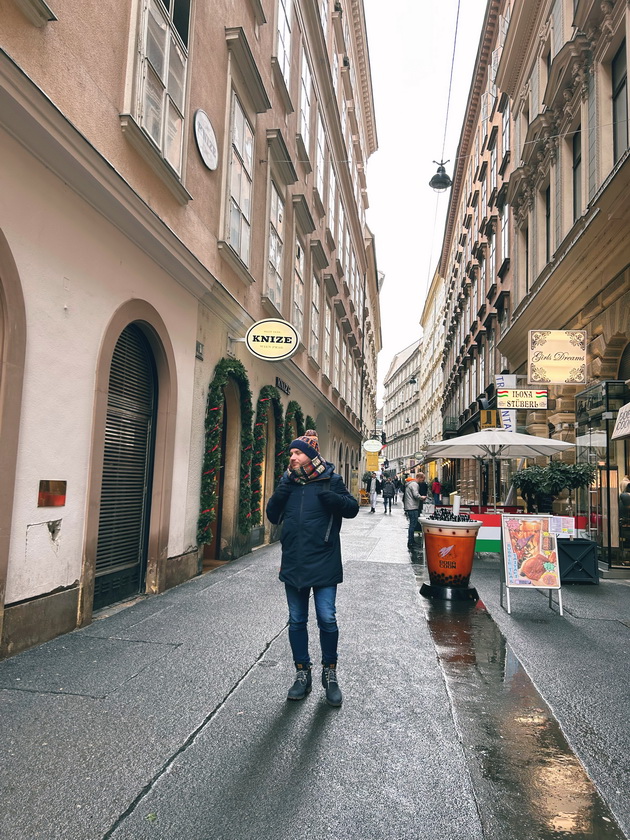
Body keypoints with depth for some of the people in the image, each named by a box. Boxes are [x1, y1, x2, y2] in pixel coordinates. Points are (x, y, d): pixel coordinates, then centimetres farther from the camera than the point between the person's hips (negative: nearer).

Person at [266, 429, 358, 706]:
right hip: (293, 564, 4)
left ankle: (330, 673, 22)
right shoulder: (288, 481, 6)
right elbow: (272, 516, 2)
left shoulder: (331, 480, -3)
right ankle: (302, 674, 27)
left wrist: (326, 495, -21)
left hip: (323, 563, -3)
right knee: (297, 621, 11)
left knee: (327, 619, 0)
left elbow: (352, 508, -7)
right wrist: (283, 489, -13)